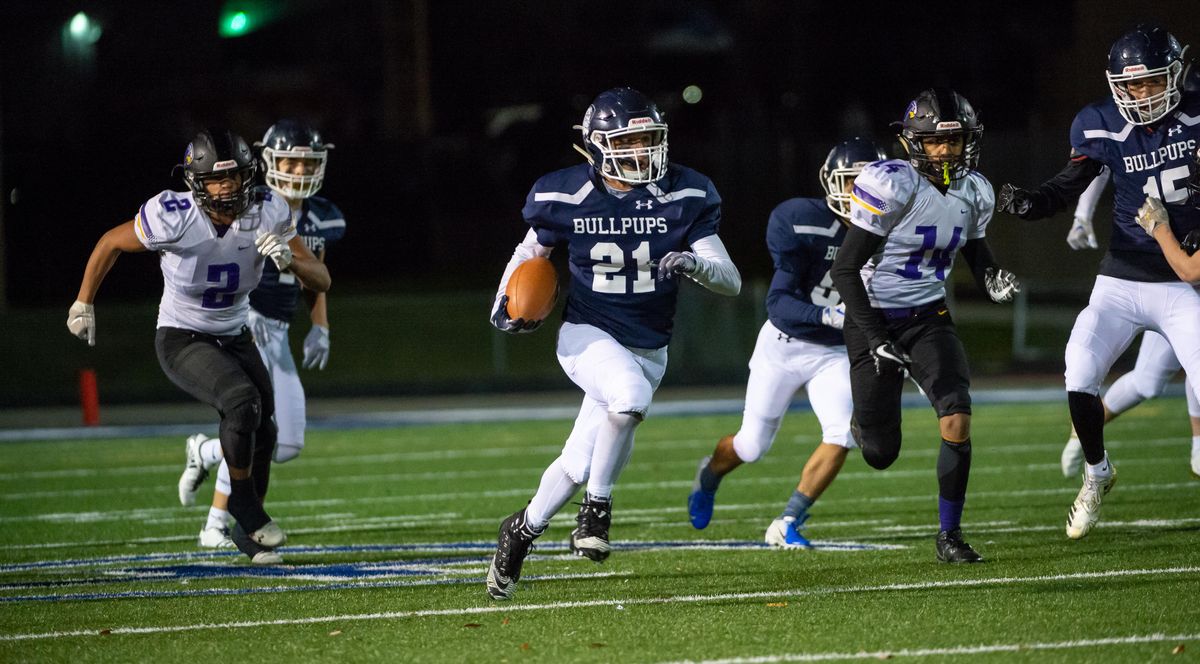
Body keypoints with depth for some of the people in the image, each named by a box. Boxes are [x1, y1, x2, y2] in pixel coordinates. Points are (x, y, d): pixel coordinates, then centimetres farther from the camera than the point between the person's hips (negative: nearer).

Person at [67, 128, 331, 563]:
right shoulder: (175, 219, -25)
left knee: (262, 436, 8)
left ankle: (248, 531, 33)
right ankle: (242, 500, -6)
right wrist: (84, 303, 3)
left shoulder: (266, 215, -15)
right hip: (182, 342, -5)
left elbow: (321, 281, -10)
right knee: (243, 403, -28)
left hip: (234, 339, 5)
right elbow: (111, 244, -5)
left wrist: (289, 259, -32)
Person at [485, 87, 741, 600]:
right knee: (631, 397, -34)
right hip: (587, 336, -3)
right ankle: (597, 507, -14)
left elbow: (731, 282, -9)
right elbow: (529, 254, 11)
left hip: (647, 350, 3)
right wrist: (505, 303, -7)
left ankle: (522, 531, 29)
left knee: (578, 466, 3)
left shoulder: (683, 198, -8)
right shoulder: (567, 198, -9)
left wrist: (692, 264, -31)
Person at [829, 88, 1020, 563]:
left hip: (928, 319, 4)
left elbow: (976, 252, 16)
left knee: (957, 421, -18)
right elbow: (845, 270, -19)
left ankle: (950, 534, -3)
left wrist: (994, 281, -9)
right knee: (880, 455, 3)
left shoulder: (973, 192, -3)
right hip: (874, 320, -4)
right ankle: (864, 424, 43)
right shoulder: (892, 187, -22)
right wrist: (874, 338, -24)